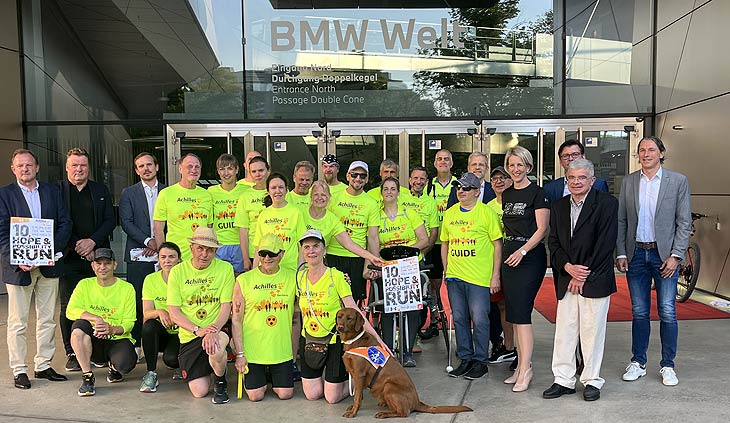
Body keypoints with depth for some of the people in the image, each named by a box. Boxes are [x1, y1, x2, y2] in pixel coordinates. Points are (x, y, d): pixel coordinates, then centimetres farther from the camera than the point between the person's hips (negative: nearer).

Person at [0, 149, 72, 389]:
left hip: (49, 263, 3)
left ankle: (44, 365, 21)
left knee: (47, 319, 10)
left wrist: (53, 249, -10)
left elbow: (65, 224, 5)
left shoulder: (52, 192, 10)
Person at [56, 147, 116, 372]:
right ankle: (72, 354, 12)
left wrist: (93, 241, -8)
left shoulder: (101, 190, 13)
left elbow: (110, 220, 7)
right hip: (68, 258, -2)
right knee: (69, 307, 2)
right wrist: (77, 246, -9)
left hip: (97, 255, 2)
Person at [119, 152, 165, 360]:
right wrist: (148, 240, -11)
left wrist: (160, 242, -6)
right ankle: (135, 344, 9)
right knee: (137, 301, 0)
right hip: (138, 255, -1)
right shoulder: (128, 193, 8)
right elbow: (126, 223, -1)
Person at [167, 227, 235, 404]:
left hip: (217, 329, -1)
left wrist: (213, 330, -25)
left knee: (215, 348, -38)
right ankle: (203, 369, 32)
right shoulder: (177, 271, -2)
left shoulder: (225, 269, -4)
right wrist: (198, 330, -19)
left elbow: (226, 307, -6)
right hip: (189, 335, 2)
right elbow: (173, 312, -4)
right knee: (199, 391, -4)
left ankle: (221, 382, -4)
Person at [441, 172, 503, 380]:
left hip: (479, 277, -5)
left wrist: (495, 275, -8)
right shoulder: (450, 213, 11)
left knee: (479, 320, 0)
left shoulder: (486, 212, -4)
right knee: (459, 319, 11)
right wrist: (446, 270, 13)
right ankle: (465, 359, 23)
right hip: (454, 277, 5)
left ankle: (480, 361, 14)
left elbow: (498, 244, -4)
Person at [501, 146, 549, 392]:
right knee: (514, 315, 8)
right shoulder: (506, 195, 15)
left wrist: (522, 251, -20)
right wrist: (507, 252, 11)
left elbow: (542, 228, -10)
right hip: (509, 256, 7)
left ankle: (525, 370, -4)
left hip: (530, 257, -7)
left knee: (521, 313, -10)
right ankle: (521, 366, 16)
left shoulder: (537, 193, -5)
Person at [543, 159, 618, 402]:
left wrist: (584, 274, -11)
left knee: (592, 331, 3)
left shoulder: (607, 203, -4)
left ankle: (592, 381, 18)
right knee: (564, 330, 7)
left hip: (595, 279, -4)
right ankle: (564, 380, 17)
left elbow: (606, 243, -10)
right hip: (566, 279, 4)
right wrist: (568, 267, -9)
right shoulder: (559, 207, 12)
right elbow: (554, 243, 9)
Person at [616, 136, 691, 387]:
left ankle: (667, 366, 14)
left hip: (664, 254, -2)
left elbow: (684, 222, -1)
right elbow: (621, 220, 8)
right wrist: (620, 253, 1)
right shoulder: (628, 182, 7)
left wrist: (675, 256, -9)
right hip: (636, 253, 2)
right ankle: (638, 363, 19)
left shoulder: (678, 181, 1)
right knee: (639, 312, 8)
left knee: (667, 312, -1)